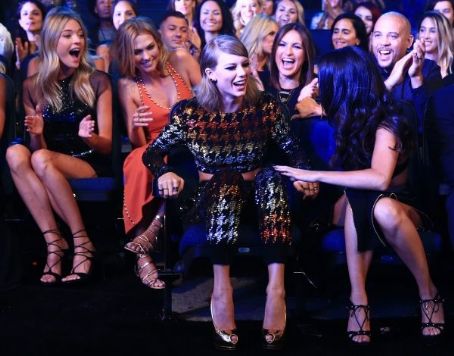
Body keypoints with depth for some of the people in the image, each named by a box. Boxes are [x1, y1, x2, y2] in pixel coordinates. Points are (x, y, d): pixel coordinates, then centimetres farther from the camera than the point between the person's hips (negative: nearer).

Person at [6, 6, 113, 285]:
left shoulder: (97, 81, -1)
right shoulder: (34, 87, 6)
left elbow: (106, 145, -2)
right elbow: (38, 147, 6)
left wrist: (89, 137, -25)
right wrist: (37, 134, -17)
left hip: (92, 166, -3)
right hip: (50, 168, 3)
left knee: (41, 159, -32)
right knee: (15, 153, -28)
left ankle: (82, 242, -24)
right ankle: (53, 241, -29)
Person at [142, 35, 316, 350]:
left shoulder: (264, 106, -2)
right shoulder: (189, 112, -6)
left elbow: (293, 149, -1)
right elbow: (153, 153, -2)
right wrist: (165, 172, -25)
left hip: (256, 192, 2)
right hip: (212, 196, -1)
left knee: (273, 177, -31)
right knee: (226, 180, -35)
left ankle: (277, 285, -43)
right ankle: (222, 287, -44)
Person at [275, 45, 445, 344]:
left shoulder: (385, 123, -21)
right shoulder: (352, 118, -1)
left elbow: (380, 179, -37)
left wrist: (316, 176, -33)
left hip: (403, 205, -5)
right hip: (361, 205, 5)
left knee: (383, 209, -40)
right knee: (354, 202, -32)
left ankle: (429, 292, -23)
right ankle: (359, 299, -41)